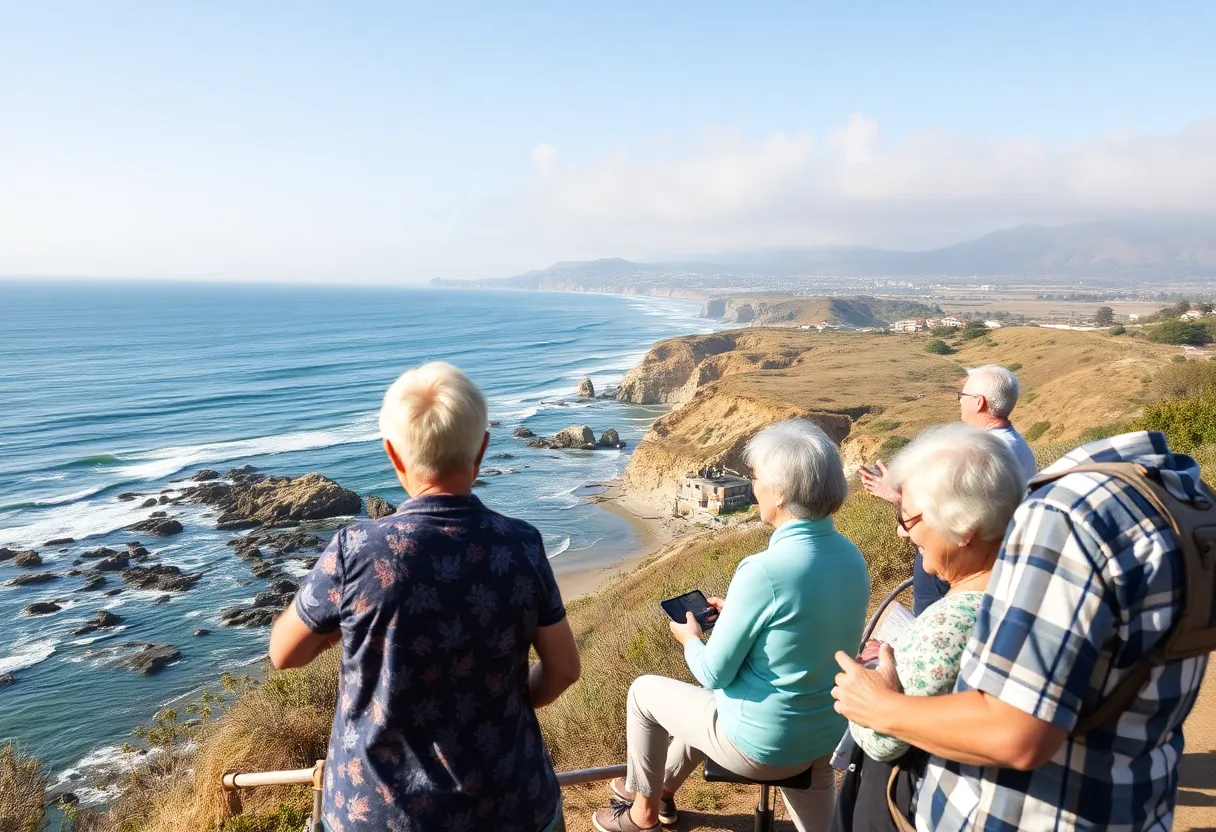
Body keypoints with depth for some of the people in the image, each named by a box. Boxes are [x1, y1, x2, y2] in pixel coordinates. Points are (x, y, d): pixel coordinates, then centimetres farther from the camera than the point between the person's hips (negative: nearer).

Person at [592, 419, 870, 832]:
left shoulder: (764, 570, -29)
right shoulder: (852, 557, -6)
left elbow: (714, 675, -19)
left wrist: (689, 638, 0)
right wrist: (736, 613, 12)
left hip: (763, 744, -7)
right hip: (828, 734, 7)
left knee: (645, 691, 16)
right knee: (710, 697, 32)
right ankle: (662, 787, 50)